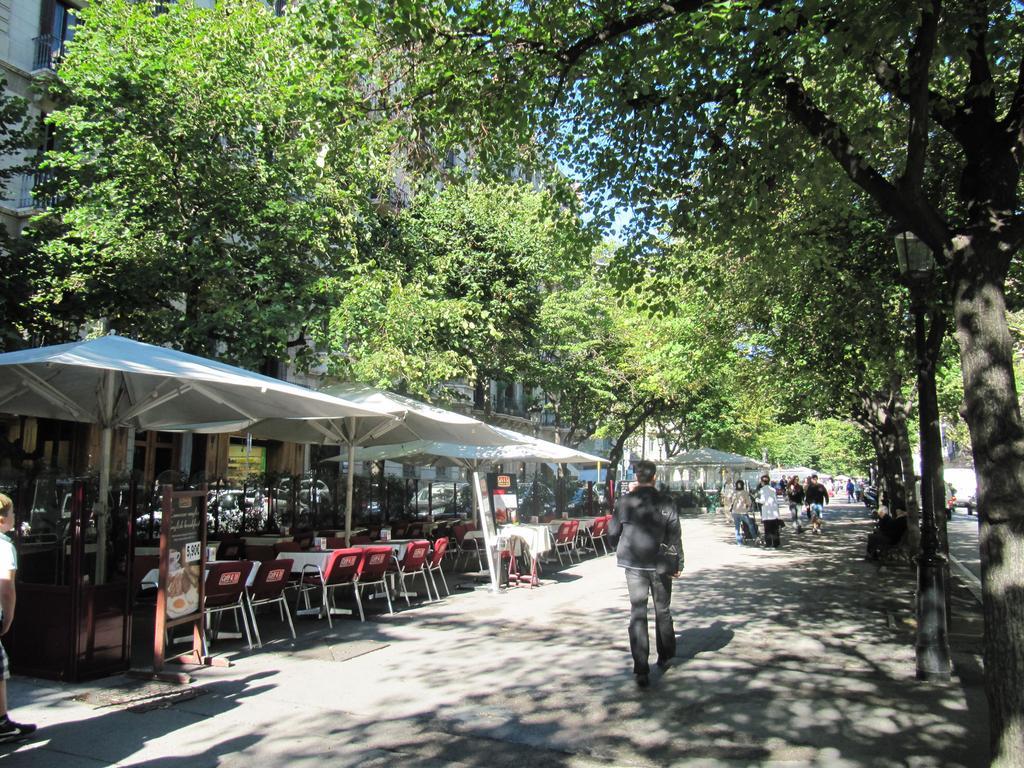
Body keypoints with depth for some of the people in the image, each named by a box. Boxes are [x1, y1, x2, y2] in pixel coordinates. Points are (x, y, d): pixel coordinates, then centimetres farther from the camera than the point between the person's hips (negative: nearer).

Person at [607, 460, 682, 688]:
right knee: (663, 611, 18)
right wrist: (678, 563, 4)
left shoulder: (624, 501, -5)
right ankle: (665, 657, 34)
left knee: (637, 612, 2)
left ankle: (641, 670, -3)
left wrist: (622, 551, 21)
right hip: (660, 563, 1)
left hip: (634, 564, 0)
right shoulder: (665, 502, -7)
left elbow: (612, 534, 2)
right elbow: (675, 535, -5)